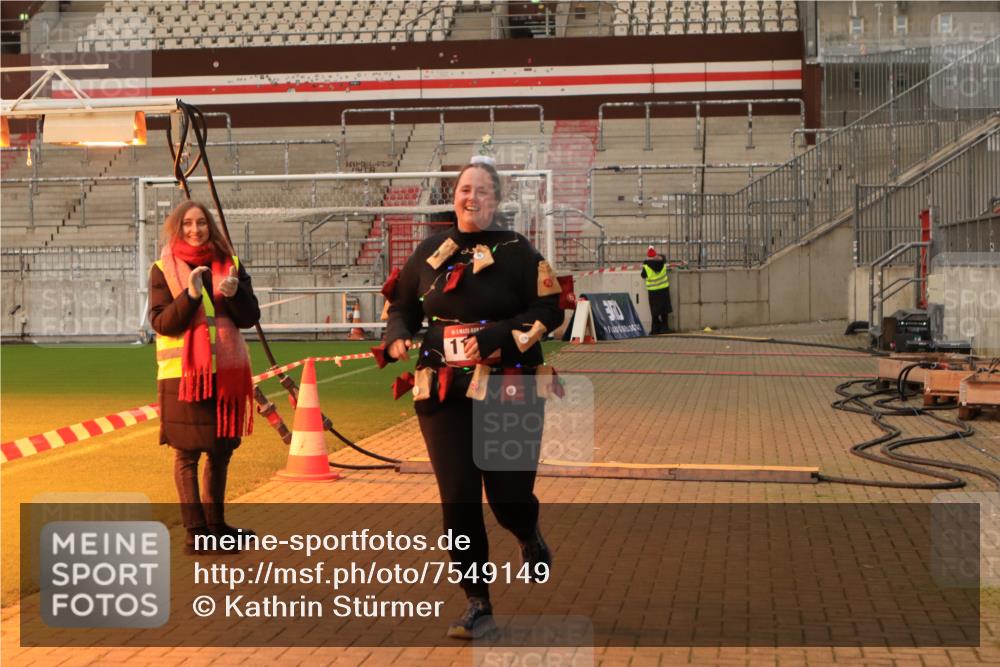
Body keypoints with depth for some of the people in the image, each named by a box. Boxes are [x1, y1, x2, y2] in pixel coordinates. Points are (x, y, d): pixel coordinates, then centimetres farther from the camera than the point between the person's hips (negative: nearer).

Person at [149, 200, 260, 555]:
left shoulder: (230, 264, 9)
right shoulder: (164, 270, -1)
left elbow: (250, 317, 4)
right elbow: (161, 323, -9)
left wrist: (234, 294, -16)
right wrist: (190, 295, -22)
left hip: (226, 371, 4)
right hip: (183, 373, -4)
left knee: (221, 449, 12)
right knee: (187, 453, -2)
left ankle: (215, 523, 26)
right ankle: (194, 530, 2)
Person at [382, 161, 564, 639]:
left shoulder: (517, 252, -3)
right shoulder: (431, 251, 8)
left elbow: (551, 310, -6)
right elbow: (400, 304, 19)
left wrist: (501, 334, -19)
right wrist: (396, 334, -3)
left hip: (509, 393, -3)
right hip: (443, 395, 3)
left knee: (508, 496, 1)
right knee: (458, 499, -2)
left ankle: (530, 538, 40)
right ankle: (478, 605, 11)